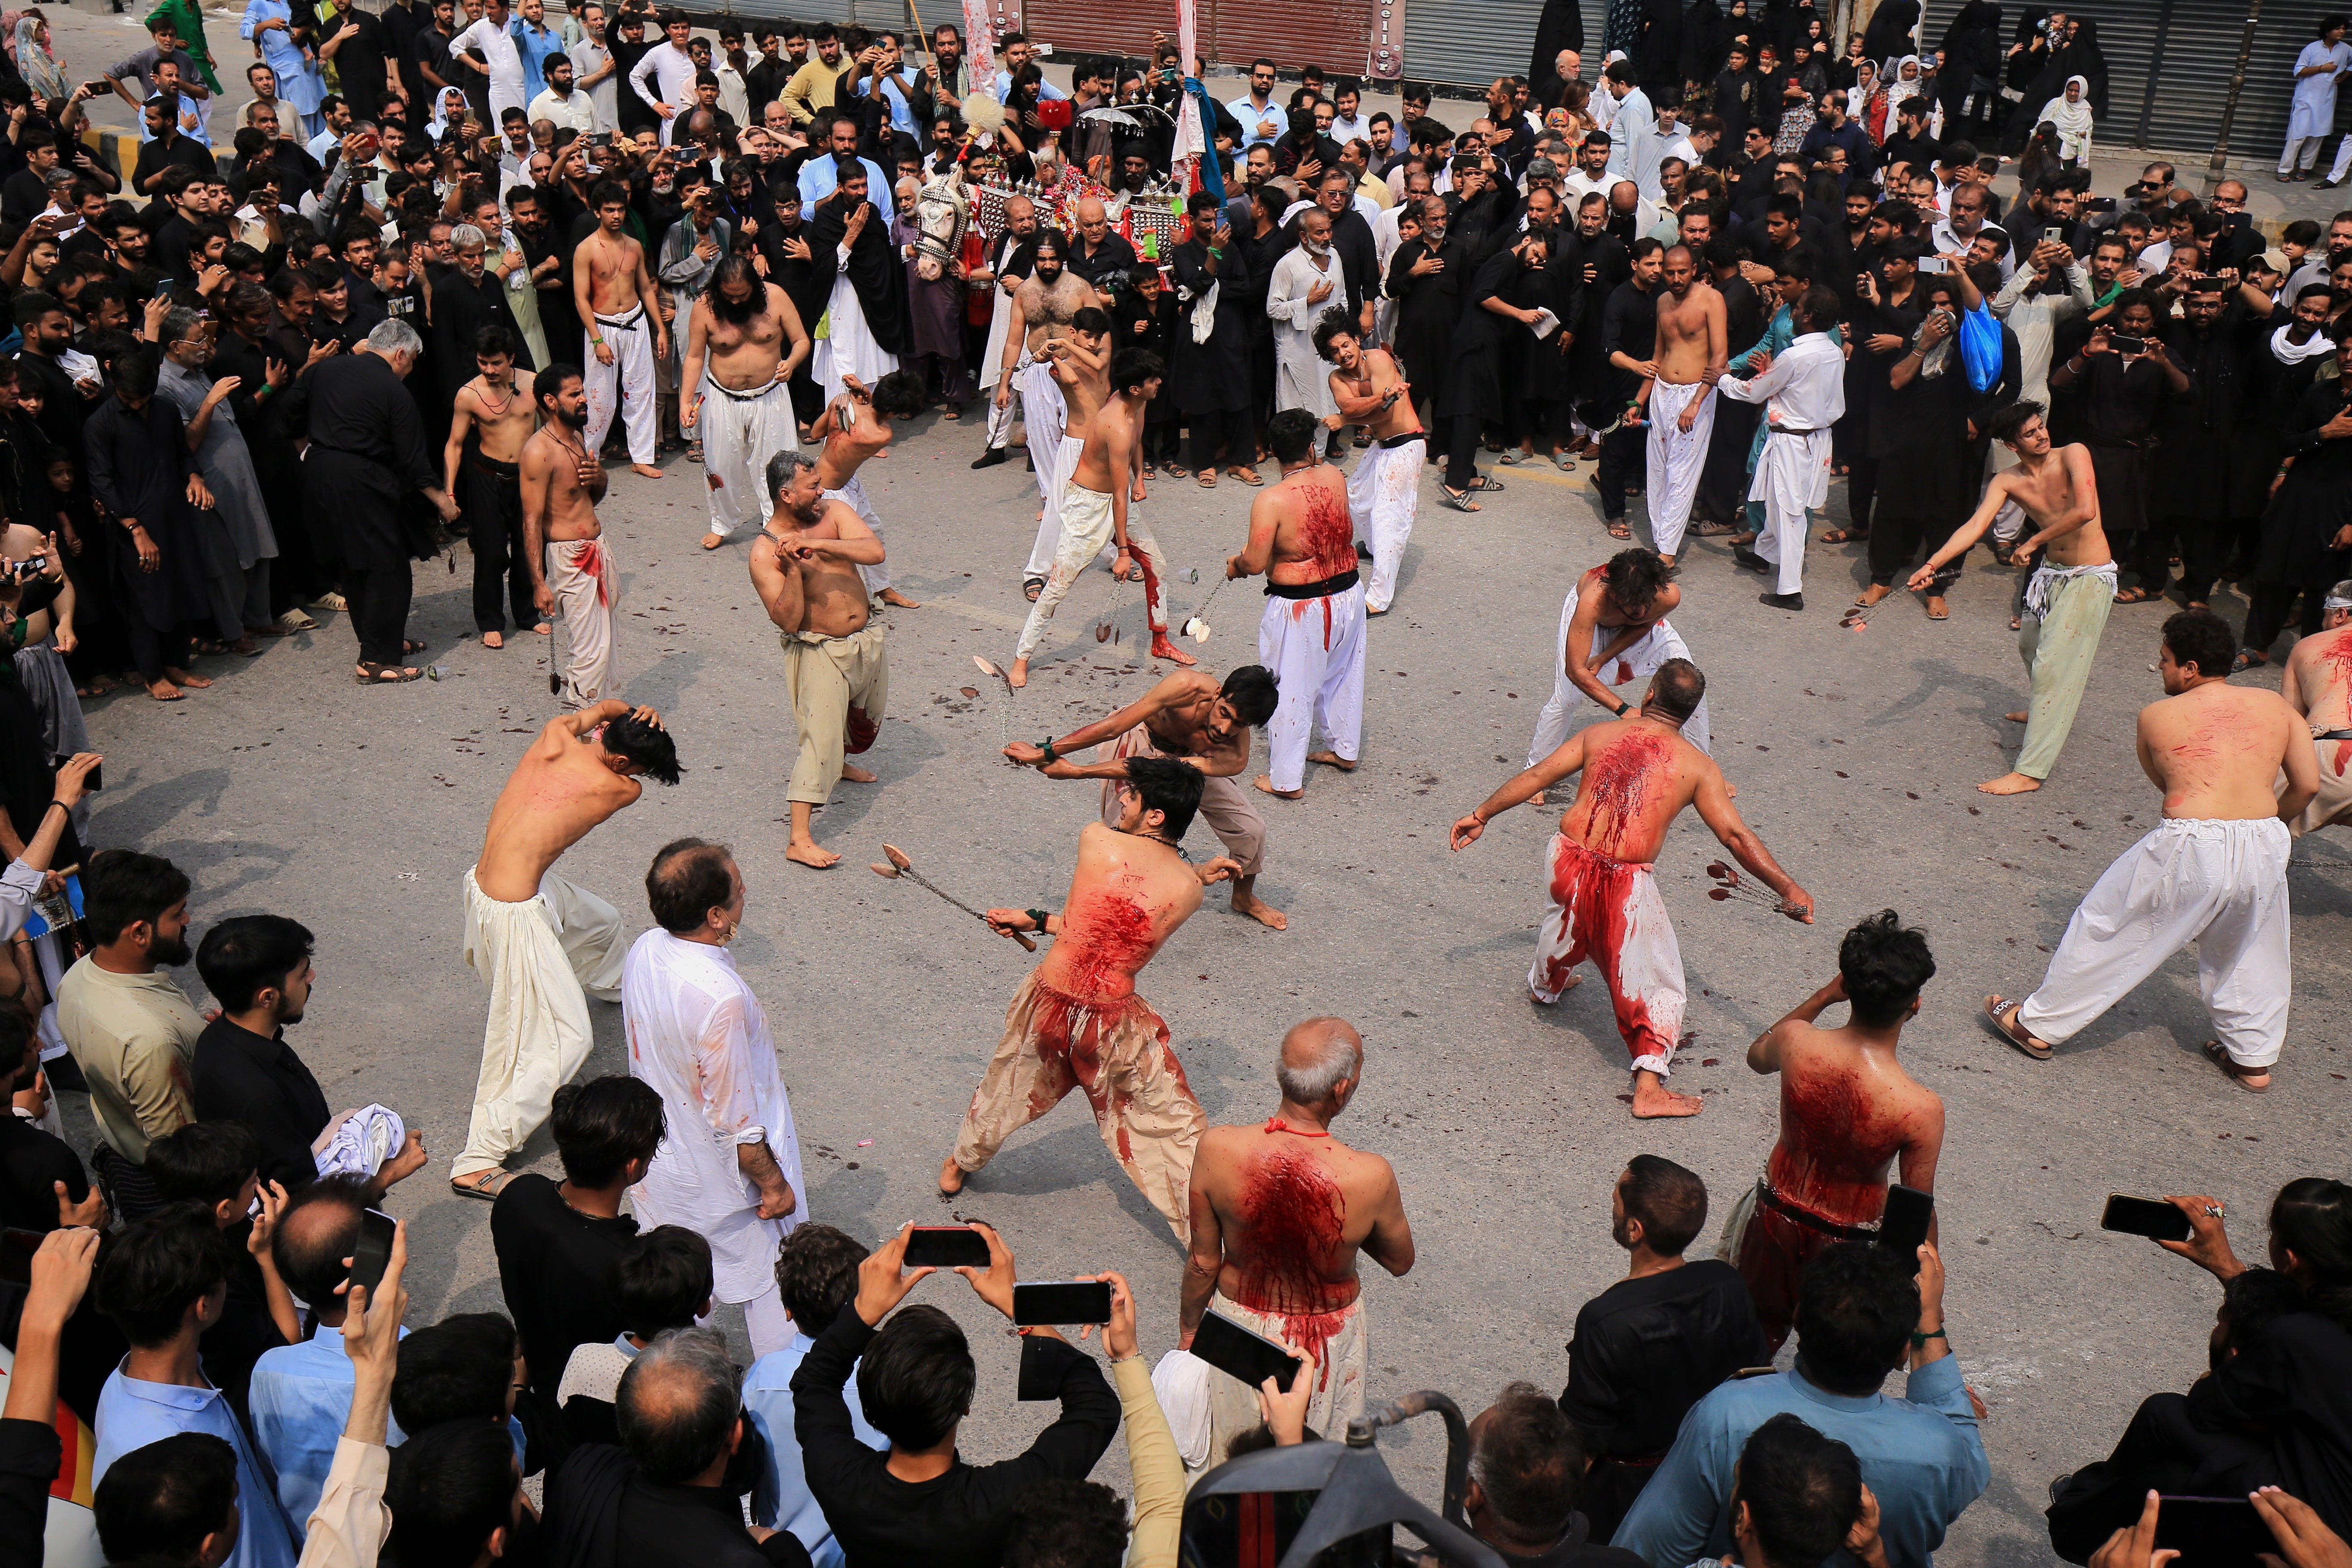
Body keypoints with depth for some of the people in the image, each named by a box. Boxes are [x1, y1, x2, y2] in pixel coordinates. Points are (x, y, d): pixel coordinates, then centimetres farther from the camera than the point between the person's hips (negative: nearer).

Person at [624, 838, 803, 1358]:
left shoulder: (643, 951, -13)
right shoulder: (720, 998, -37)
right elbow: (735, 1121, -26)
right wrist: (774, 1182, -11)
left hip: (660, 1162, 7)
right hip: (722, 1180, -7)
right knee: (768, 1285, 16)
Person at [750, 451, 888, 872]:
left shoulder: (834, 512, -4)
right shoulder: (765, 551, -16)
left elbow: (875, 552, -20)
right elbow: (787, 620, -22)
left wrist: (818, 543, -31)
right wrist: (793, 570, -35)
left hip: (867, 638, 6)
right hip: (819, 651, -6)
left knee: (865, 722, 26)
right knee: (821, 734, -16)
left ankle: (839, 762, 60)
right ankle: (799, 839, -17)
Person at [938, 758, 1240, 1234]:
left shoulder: (1095, 839, -9)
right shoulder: (1188, 891, -6)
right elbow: (1117, 930, 4)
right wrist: (1041, 921, 12)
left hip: (1049, 1000, 2)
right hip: (1115, 1020, -2)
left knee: (1005, 1090, 29)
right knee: (1176, 1127, 12)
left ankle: (960, 1165, 55)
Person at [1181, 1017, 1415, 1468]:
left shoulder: (1217, 1149, -28)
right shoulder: (1370, 1177, -32)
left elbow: (1203, 1261, -13)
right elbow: (1401, 1262, -11)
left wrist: (1189, 1328, 5)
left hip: (1237, 1324, 1)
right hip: (1327, 1336, -1)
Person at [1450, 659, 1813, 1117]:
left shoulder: (1599, 733, 5)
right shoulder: (1698, 766, -1)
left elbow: (1535, 777, 8)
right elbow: (1737, 836, -3)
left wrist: (1481, 814, 17)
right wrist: (1788, 890, 5)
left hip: (1568, 861, 4)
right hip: (1625, 883, -4)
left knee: (1567, 916, 37)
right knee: (1656, 980, 9)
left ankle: (1544, 984, 65)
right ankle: (1649, 1088, 3)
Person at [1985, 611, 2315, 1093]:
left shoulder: (2156, 716, 5)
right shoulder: (2276, 706, 11)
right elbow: (2308, 785, 11)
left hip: (2190, 846, -4)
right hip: (2265, 847, 4)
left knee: (2109, 929, 12)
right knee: (2249, 953, 26)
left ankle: (2037, 1025, 22)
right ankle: (2253, 1058, 38)